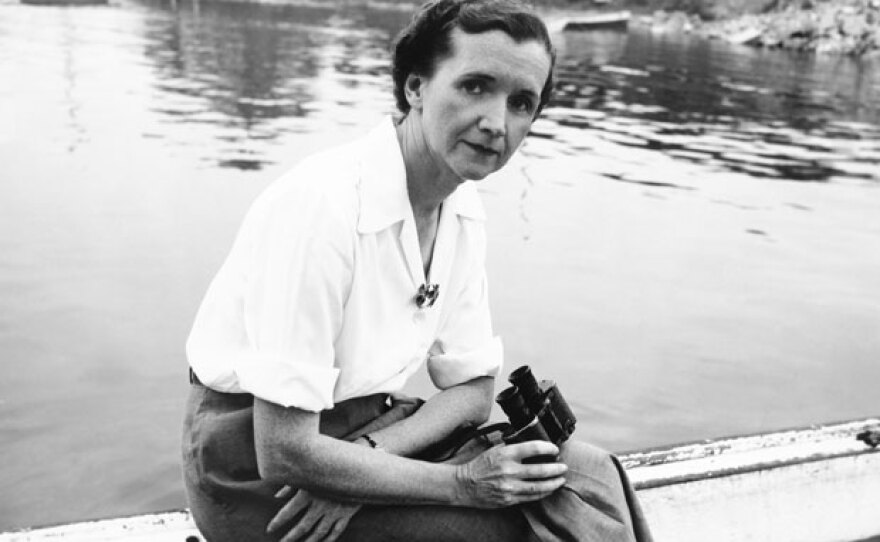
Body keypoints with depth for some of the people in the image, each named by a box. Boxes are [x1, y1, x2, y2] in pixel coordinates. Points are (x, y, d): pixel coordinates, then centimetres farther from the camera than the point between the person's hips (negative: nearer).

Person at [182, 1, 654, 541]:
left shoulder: (464, 210, -1)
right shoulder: (321, 205, -26)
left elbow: (472, 386, 5)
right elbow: (285, 453, -26)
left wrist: (369, 453, -13)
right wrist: (462, 484, -21)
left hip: (372, 427, 7)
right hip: (254, 461, -7)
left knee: (587, 475, -8)